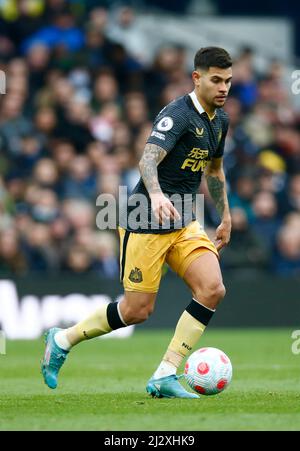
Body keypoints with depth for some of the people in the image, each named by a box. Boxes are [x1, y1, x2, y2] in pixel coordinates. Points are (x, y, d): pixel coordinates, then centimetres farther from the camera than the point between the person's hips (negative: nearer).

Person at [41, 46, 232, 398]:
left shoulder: (220, 119, 10)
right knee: (136, 311, -3)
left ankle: (165, 376, -9)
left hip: (184, 223, 8)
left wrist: (225, 217, 30)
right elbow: (147, 161, -31)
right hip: (145, 224, -8)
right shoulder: (178, 114, -17)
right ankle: (63, 340, 21)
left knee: (212, 290, -14)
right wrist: (156, 195, -50)